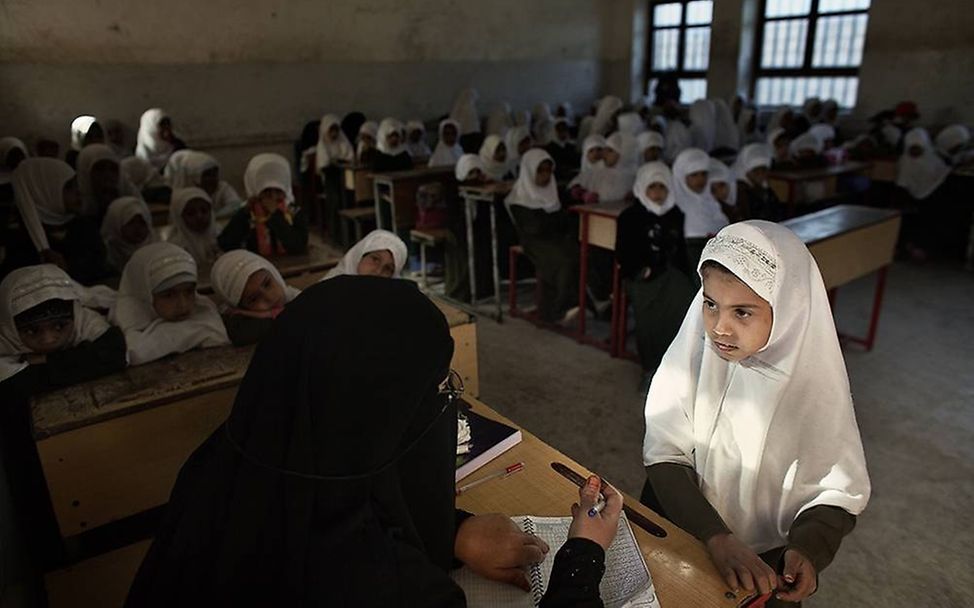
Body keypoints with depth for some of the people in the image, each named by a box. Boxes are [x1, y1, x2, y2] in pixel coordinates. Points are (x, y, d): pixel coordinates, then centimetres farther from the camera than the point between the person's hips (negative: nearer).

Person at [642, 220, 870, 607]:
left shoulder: (814, 382, -18)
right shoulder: (693, 351, -18)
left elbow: (839, 491, -8)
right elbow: (664, 455, -16)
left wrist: (807, 547, -26)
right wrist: (715, 537, -27)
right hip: (678, 531, 0)